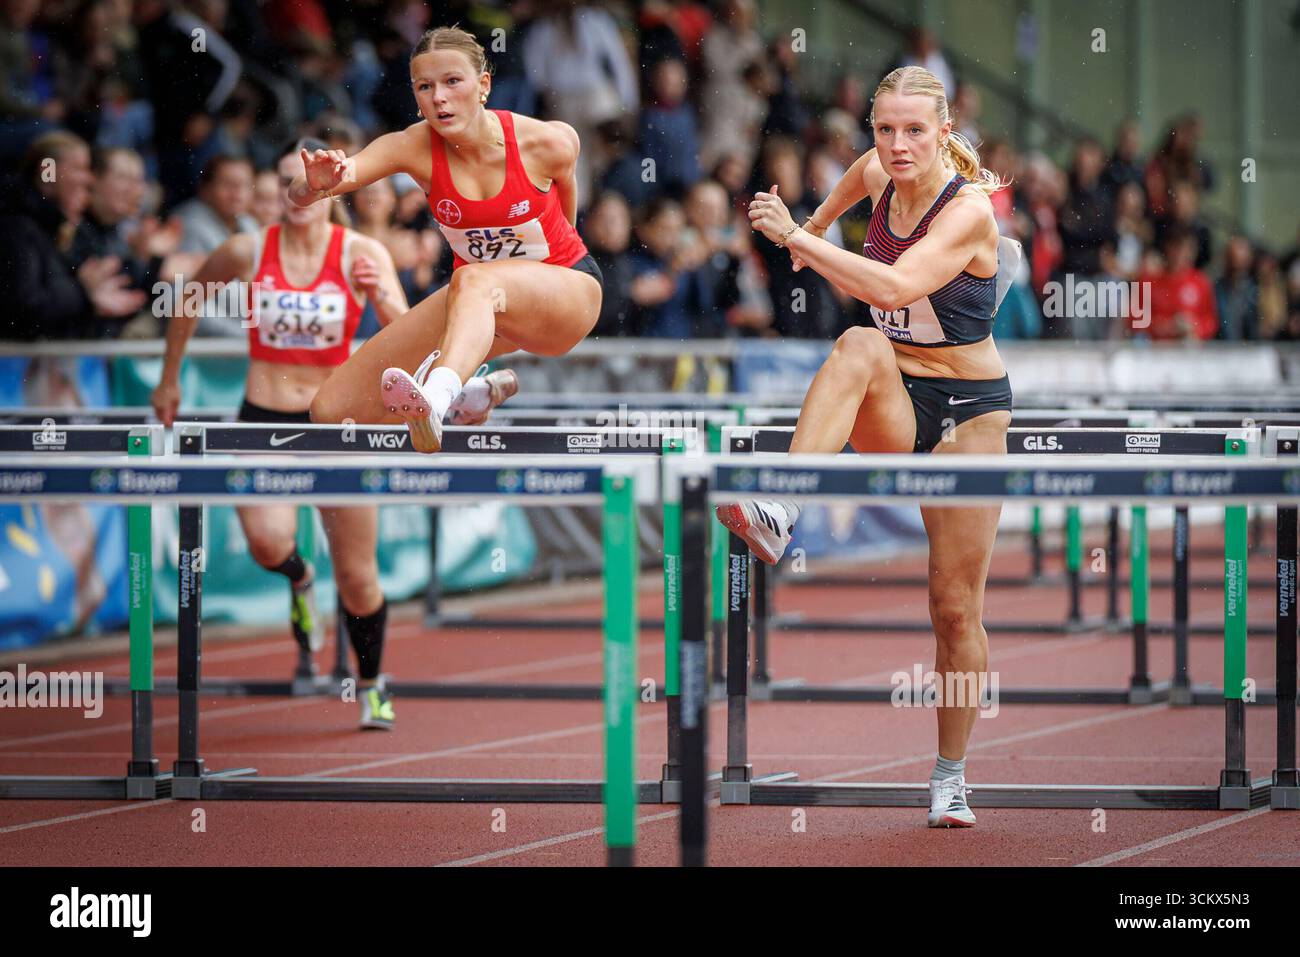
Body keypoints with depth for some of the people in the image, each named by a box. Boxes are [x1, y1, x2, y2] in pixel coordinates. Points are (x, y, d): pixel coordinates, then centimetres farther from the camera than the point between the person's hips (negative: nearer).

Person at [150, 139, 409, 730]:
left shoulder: (361, 254, -6)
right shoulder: (248, 252, -3)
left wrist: (382, 296, -36)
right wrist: (169, 380, 17)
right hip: (264, 420, 0)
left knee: (358, 576, 3)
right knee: (268, 540, -27)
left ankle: (371, 685, 30)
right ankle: (298, 579, 12)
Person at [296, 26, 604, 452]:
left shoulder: (548, 143, -19)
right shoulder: (414, 148, -17)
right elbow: (299, 197, -29)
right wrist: (317, 185, -53)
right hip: (478, 304, 4)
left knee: (473, 280, -41)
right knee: (331, 412, -7)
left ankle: (437, 398, -67)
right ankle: (476, 396, 15)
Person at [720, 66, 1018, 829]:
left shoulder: (969, 210, -20)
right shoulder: (880, 175, -2)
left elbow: (893, 286, -35)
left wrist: (794, 236, -32)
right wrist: (817, 226, 37)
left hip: (969, 408, -3)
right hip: (890, 410, 4)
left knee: (958, 607, -3)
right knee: (862, 346, -34)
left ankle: (952, 774, 13)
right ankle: (780, 514, -50)